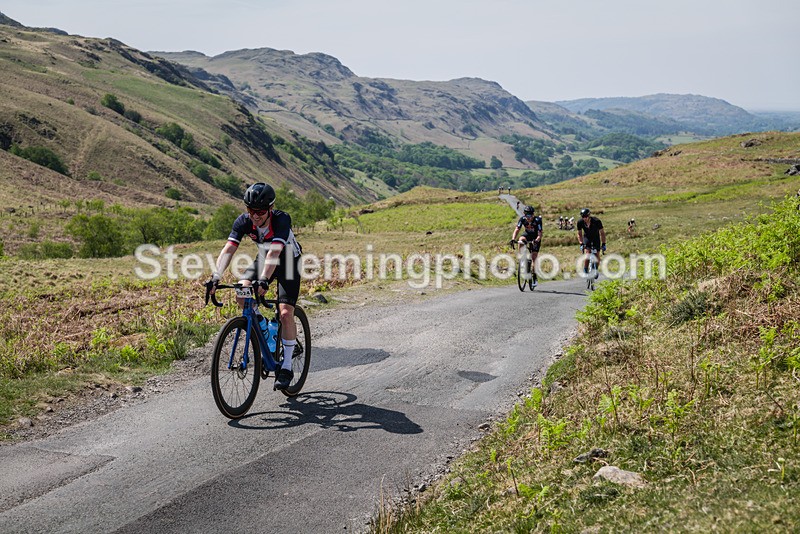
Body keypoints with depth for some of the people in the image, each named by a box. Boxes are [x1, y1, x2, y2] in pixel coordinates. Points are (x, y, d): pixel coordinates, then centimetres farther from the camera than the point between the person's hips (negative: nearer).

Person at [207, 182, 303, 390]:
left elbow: (274, 252, -44)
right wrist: (216, 276, -41)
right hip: (264, 258, 5)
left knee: (285, 313, -16)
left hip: (288, 260, -4)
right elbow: (228, 249, -27)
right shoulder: (243, 221, -21)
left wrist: (264, 281, -56)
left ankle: (286, 368, -6)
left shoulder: (282, 219, -33)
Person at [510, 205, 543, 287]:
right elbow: (517, 229, -28)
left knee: (533, 257, -10)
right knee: (521, 240, -35)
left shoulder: (537, 220, -30)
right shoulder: (522, 219, -22)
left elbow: (540, 234, -34)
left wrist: (536, 241, -54)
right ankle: (521, 258, -22)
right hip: (527, 234, 3)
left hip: (536, 237, -3)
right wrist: (513, 239, -44)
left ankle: (534, 279, -4)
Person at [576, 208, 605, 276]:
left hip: (596, 238, -1)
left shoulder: (596, 221, -31)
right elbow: (579, 234, -9)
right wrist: (581, 244, -20)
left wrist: (603, 244, -22)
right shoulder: (580, 222, -24)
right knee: (587, 253, -21)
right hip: (587, 238, 1)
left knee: (597, 256, -7)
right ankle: (585, 270, -10)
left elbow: (602, 233, -19)